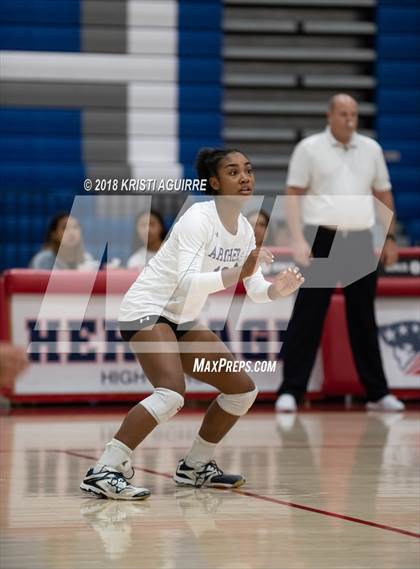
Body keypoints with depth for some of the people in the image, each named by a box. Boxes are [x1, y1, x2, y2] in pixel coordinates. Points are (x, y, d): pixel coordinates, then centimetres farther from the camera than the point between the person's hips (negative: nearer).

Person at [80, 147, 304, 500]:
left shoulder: (244, 229, 5)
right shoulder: (198, 219, -19)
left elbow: (257, 292, 5)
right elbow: (187, 282, -31)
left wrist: (278, 289, -18)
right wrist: (238, 273, -43)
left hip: (183, 321, 9)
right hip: (147, 310, -9)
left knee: (243, 389, 9)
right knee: (172, 394, -30)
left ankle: (195, 466, 23)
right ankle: (104, 473, -28)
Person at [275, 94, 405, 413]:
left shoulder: (371, 149, 11)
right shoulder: (309, 148, 0)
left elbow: (384, 195, 17)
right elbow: (294, 194, -3)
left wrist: (390, 237, 12)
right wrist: (298, 240, -12)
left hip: (360, 242, 3)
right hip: (321, 239, -3)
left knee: (364, 320, 8)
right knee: (307, 318, -4)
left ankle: (377, 393, 13)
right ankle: (290, 391, -1)